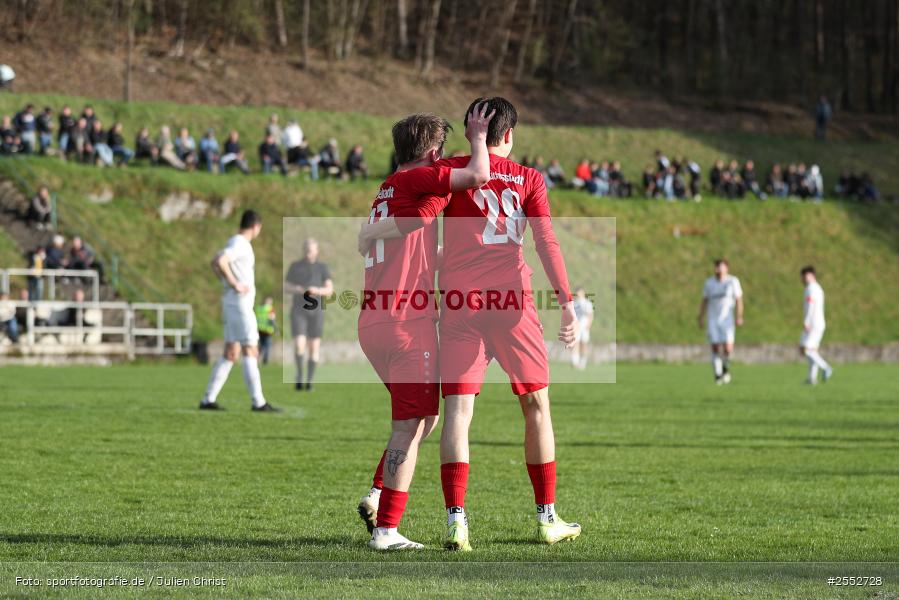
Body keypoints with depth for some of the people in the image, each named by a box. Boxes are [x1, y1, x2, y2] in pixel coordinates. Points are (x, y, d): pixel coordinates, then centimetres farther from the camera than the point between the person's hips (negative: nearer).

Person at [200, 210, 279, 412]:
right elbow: (219, 261, -30)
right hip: (240, 303, -10)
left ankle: (208, 399, 8)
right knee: (250, 351, -8)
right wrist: (235, 284, -22)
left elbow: (216, 264, 28)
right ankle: (258, 402, -9)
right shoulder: (240, 244, -14)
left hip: (232, 304, 10)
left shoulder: (236, 242, 16)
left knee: (231, 353, 10)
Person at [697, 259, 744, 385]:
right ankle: (718, 376, 2)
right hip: (713, 320, 2)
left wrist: (739, 317, -12)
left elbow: (739, 300, -3)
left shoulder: (733, 281, -3)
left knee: (727, 348, -12)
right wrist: (700, 318, 5)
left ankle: (726, 368, 18)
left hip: (727, 319, -2)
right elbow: (704, 301, 9)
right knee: (715, 348, -5)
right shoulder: (709, 283, 4)